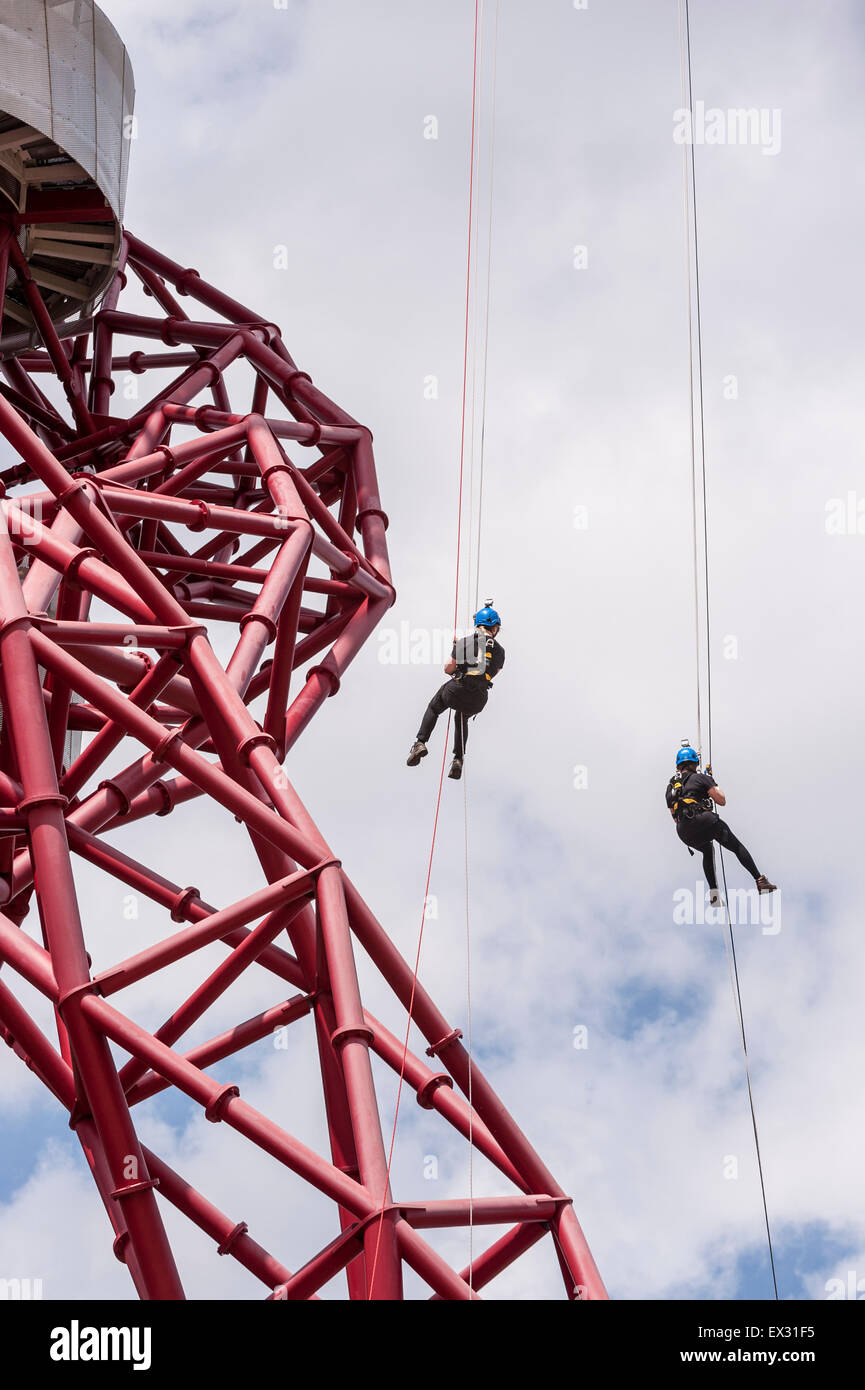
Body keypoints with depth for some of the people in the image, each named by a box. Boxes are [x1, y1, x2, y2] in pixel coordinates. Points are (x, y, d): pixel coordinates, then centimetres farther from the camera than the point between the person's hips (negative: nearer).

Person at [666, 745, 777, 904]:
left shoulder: (670, 786, 22)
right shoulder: (700, 778, 6)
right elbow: (722, 801, 4)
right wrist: (713, 784, 20)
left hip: (684, 834, 5)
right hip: (705, 822, -5)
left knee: (708, 851, 33)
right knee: (737, 847, 11)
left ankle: (714, 894, 24)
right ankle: (760, 881, 3)